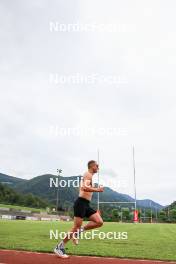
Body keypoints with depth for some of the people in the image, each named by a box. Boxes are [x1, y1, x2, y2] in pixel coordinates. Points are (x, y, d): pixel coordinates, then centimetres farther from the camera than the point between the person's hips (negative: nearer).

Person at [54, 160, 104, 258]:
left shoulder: (89, 176, 21)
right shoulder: (88, 174, -9)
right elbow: (84, 188, -26)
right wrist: (97, 189, -18)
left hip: (86, 204, 9)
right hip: (81, 203, -9)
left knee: (100, 222, -1)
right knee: (76, 227, -6)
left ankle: (79, 231, 9)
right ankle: (60, 247, 8)